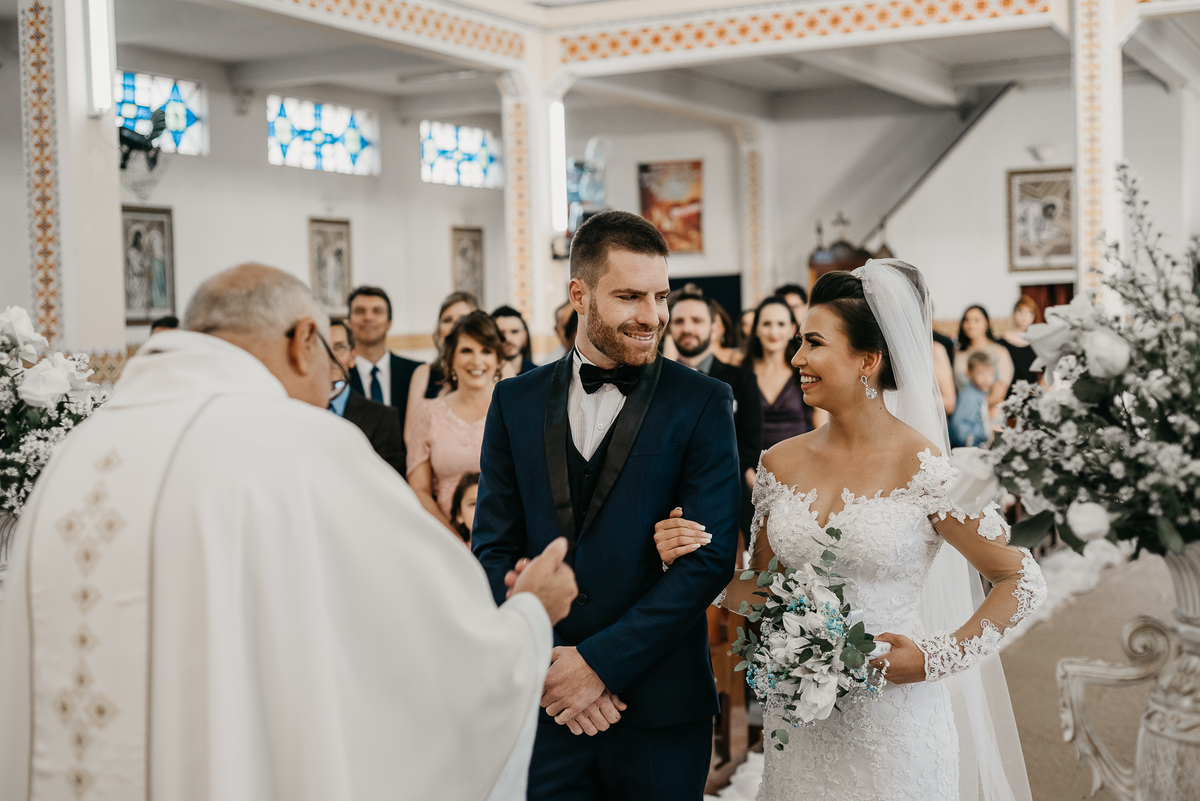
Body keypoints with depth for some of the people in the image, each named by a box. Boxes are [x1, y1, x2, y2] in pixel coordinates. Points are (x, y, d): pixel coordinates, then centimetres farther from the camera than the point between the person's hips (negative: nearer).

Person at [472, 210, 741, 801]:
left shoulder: (703, 403, -4)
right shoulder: (516, 402, 5)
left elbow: (711, 558, -11)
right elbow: (493, 548, 3)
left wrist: (599, 660, -14)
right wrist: (547, 664, -10)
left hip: (660, 709, -2)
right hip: (544, 708, 2)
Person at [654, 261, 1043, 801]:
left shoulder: (923, 468, -13)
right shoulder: (781, 463, 2)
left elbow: (1022, 581, -6)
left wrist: (937, 657, -13)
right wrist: (696, 564, -7)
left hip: (892, 730, -4)